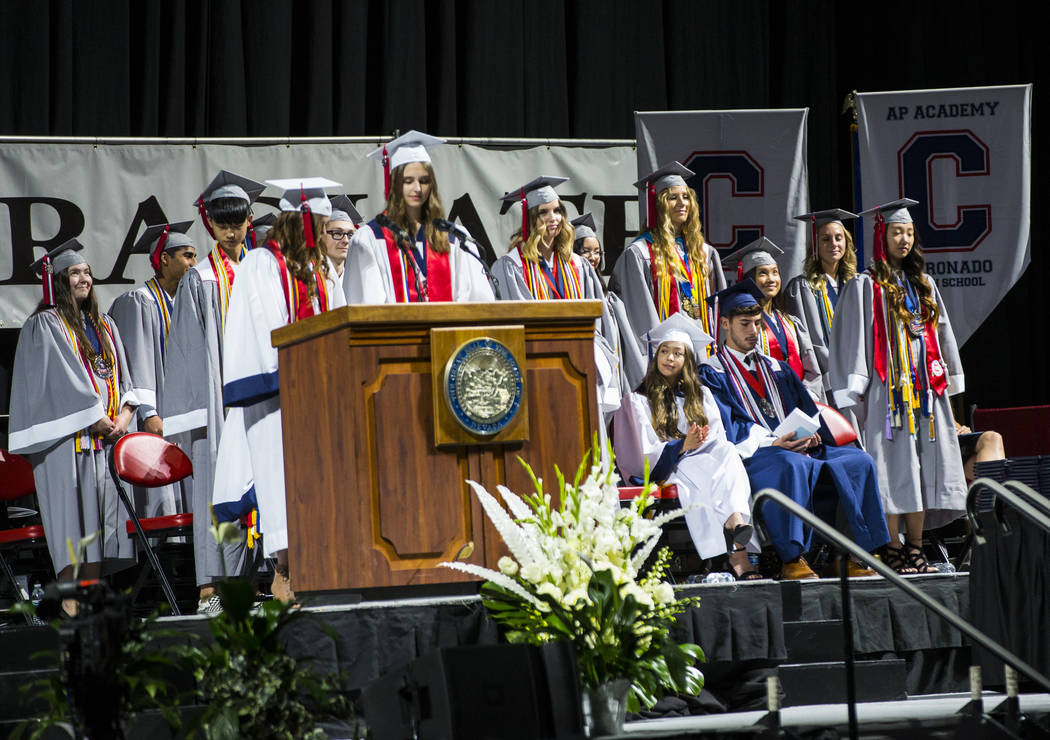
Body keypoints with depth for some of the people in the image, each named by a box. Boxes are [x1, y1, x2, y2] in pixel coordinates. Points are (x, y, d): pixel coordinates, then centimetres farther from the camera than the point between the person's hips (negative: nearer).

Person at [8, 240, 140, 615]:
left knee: (103, 522, 1)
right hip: (67, 441, -6)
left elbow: (122, 378, 15)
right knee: (73, 525, -11)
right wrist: (98, 420, -11)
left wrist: (123, 416, -4)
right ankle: (70, 605, -14)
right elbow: (63, 381, -9)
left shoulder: (104, 326, 19)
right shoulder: (44, 326, 0)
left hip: (106, 441, 6)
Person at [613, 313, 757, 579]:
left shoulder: (701, 395, 23)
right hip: (664, 474, -4)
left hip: (706, 463, 4)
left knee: (726, 452, -32)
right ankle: (738, 556, -57)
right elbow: (644, 455, -2)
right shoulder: (637, 400, 9)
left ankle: (736, 524, -58)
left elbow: (718, 441, 15)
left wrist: (702, 442, -10)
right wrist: (683, 445, -17)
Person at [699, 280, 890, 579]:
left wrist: (811, 435, -7)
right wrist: (773, 443, -21)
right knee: (791, 465, -39)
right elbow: (727, 428, -8)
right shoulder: (713, 373, 6)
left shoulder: (777, 370, 27)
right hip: (751, 454, -6)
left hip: (798, 448, 7)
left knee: (858, 460, -15)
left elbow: (806, 411, 18)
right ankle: (792, 560, -41)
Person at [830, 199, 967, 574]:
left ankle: (915, 550, 6)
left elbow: (940, 335, 21)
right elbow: (853, 340, -7)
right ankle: (893, 552, -7)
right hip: (889, 389, -6)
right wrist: (857, 393, -13)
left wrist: (945, 382, 16)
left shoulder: (923, 284, 17)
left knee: (924, 468, 2)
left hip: (925, 388, 6)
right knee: (895, 466, -9)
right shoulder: (865, 286, -2)